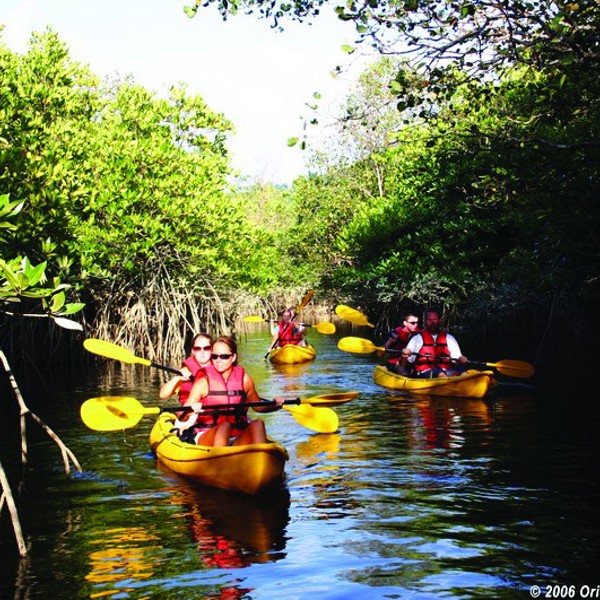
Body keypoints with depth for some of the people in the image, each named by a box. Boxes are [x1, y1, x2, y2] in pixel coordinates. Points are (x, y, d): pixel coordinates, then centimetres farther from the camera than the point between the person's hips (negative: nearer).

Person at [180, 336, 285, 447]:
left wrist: (274, 405, 3)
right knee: (225, 426, -33)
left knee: (258, 424, -26)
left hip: (238, 439, 3)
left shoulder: (243, 379, 7)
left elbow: (257, 406, 23)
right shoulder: (204, 382, -1)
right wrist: (191, 410, -27)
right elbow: (180, 417, -5)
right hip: (206, 438, -3)